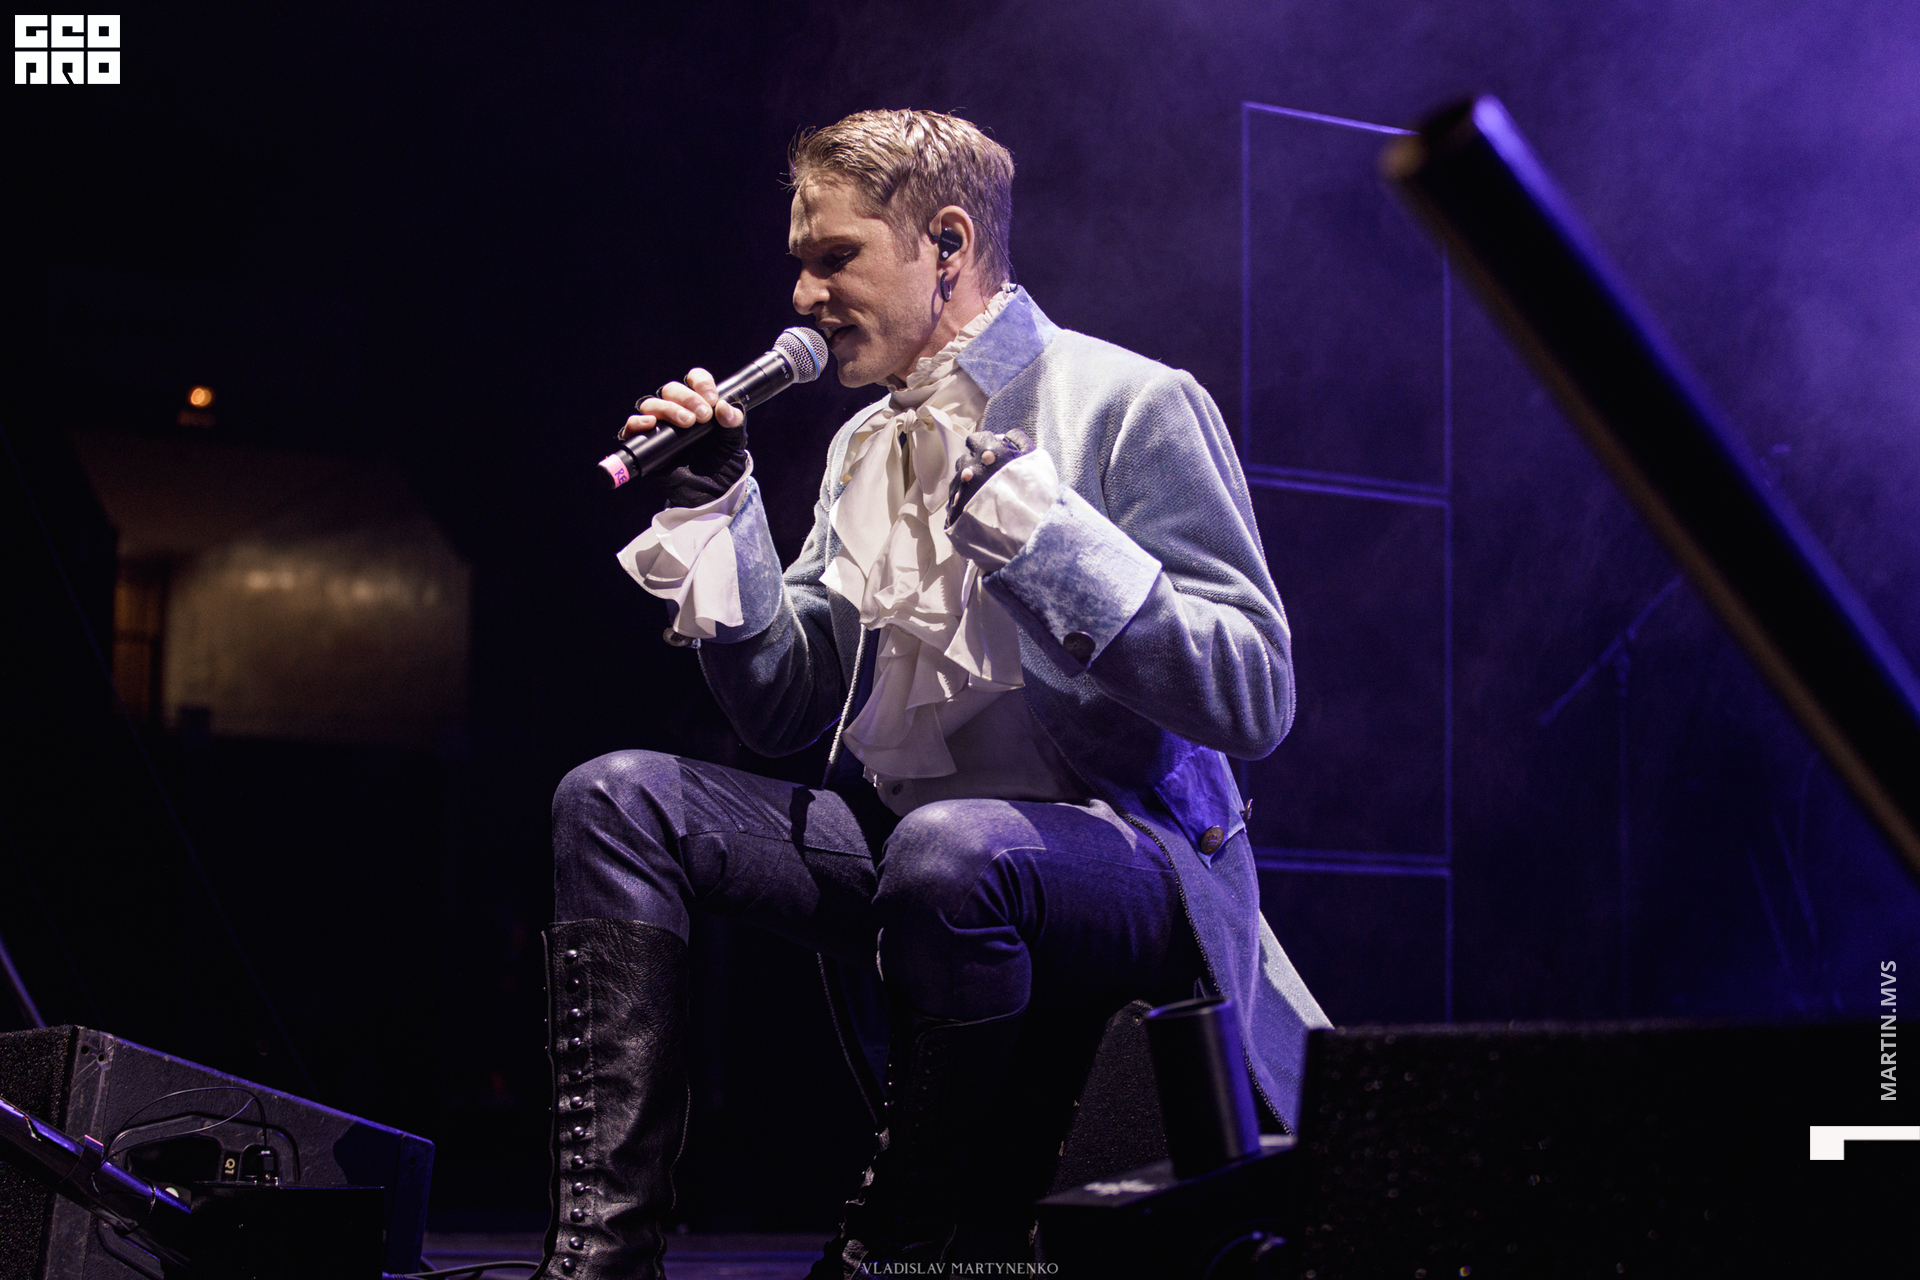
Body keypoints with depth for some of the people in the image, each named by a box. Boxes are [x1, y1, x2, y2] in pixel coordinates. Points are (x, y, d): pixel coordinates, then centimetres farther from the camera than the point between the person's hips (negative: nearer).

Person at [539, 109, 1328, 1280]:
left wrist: (1041, 536, -24)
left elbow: (1255, 698, -16)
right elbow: (785, 711, 16)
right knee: (613, 800, -5)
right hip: (898, 828, 8)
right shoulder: (866, 446, 16)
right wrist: (716, 506, 5)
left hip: (1122, 853, -7)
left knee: (949, 849, -39)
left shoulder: (1132, 406, -6)